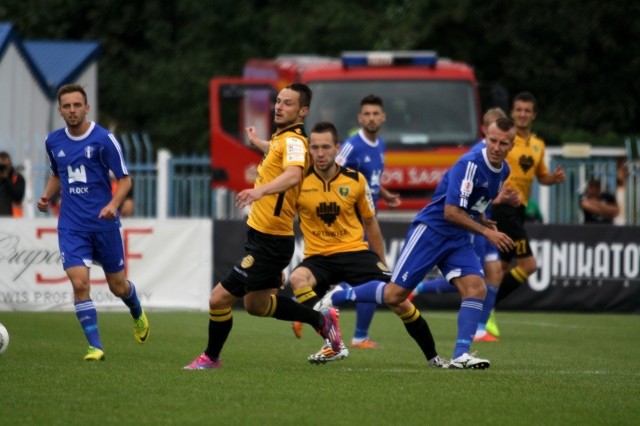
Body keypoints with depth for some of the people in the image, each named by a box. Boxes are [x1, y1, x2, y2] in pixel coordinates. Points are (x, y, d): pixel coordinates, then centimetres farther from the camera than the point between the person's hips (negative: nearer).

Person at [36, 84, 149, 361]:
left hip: (104, 223, -2)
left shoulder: (103, 139, -9)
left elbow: (125, 179, -5)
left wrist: (113, 204, -22)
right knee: (79, 283, -16)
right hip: (72, 226, 2)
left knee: (118, 286, 10)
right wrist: (47, 196, 2)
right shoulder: (53, 142, 4)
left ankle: (138, 315, 45)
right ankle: (95, 346, -9)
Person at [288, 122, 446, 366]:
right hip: (318, 256, -1)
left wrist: (382, 263, 18)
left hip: (355, 252, 1)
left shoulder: (356, 180, -1)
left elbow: (370, 222, 13)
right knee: (297, 278, -34)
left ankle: (432, 356, 10)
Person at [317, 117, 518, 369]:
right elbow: (451, 212, -23)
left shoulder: (502, 171, 8)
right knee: (394, 294, -8)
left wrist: (482, 222, 10)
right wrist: (486, 232, -21)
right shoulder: (470, 164, -20)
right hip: (430, 231, -7)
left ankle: (461, 355, -17)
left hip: (458, 240, 7)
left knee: (476, 288, -15)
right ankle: (336, 297, 13)